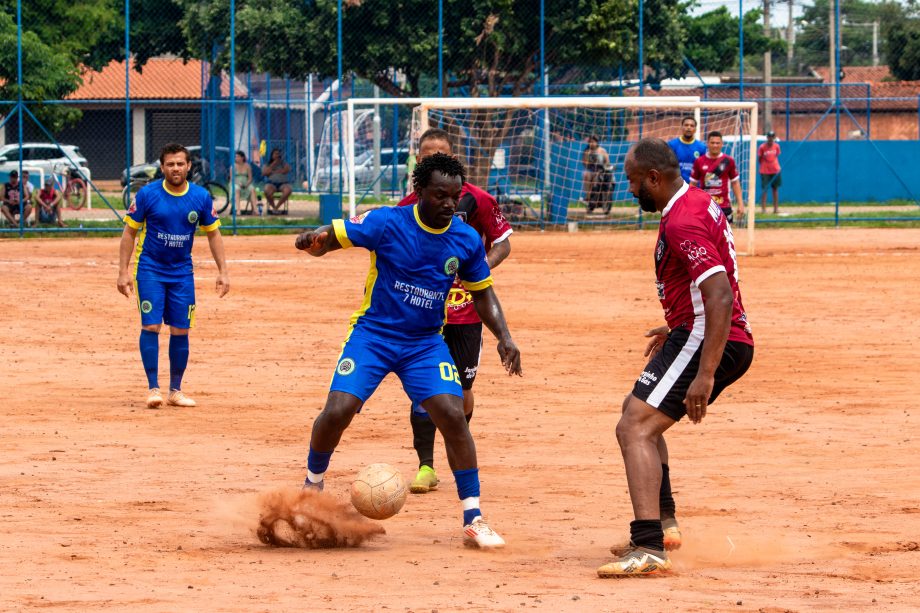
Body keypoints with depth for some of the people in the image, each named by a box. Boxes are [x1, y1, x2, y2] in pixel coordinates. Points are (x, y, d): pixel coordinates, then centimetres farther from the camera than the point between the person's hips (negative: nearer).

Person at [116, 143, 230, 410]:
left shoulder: (201, 197, -2)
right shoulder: (147, 194, -9)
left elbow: (213, 233, 8)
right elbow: (130, 231, -3)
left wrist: (223, 271, 3)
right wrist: (123, 271, -8)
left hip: (182, 272, 3)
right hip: (149, 270, -3)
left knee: (181, 331, 3)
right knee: (151, 326, -11)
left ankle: (175, 390, 13)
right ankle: (153, 388, -7)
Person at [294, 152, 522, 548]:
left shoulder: (467, 241, -3)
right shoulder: (387, 223, -13)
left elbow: (482, 292, 12)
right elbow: (331, 237, -13)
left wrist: (503, 336, -2)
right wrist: (313, 241, -37)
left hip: (425, 344, 2)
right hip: (373, 334, -2)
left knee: (453, 416, -15)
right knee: (337, 412, -15)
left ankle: (473, 520, -6)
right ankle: (312, 485, 16)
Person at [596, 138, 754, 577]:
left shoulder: (683, 222, -20)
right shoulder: (700, 203, 14)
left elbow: (721, 296, -29)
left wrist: (705, 374, -32)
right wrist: (679, 329, 34)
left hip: (708, 342, -11)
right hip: (728, 342, 11)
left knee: (635, 428, -19)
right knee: (636, 411, 28)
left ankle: (649, 548, -31)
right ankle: (662, 522, 28)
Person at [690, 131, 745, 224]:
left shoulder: (729, 161, 0)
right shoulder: (699, 161, 1)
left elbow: (735, 183, 7)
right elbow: (693, 184, 8)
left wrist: (740, 204, 2)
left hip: (724, 206, 0)